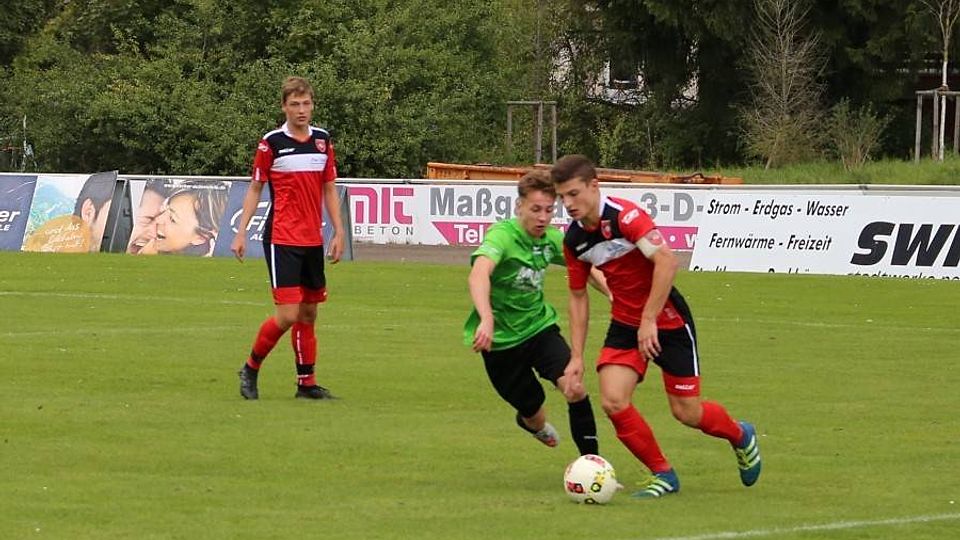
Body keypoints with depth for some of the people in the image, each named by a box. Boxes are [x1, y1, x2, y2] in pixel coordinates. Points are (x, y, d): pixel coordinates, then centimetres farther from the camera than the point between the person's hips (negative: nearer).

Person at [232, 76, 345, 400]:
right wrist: (241, 233, -2)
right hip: (281, 240, -5)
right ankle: (251, 369, 6)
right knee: (288, 314, -12)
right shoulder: (272, 143, -4)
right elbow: (255, 189, 2)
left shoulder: (323, 140, 9)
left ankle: (306, 382, 14)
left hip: (313, 240, 5)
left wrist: (338, 232, 8)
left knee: (309, 313, 8)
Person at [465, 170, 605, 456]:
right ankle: (532, 422, 47)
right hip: (501, 340, -4)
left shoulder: (550, 238, -5)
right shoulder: (502, 234, -25)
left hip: (540, 327, 4)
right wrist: (486, 320, -60)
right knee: (535, 417, 9)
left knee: (575, 389, -20)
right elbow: (478, 274, -43)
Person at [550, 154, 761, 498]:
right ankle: (663, 475, 4)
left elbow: (666, 261, -34)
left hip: (667, 320, -6)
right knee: (613, 402, -14)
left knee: (687, 412, 1)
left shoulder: (624, 216, -23)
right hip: (625, 324, 6)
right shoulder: (573, 239, -1)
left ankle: (741, 436, 34)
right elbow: (578, 296, 11)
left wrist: (649, 321, -33)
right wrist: (577, 357, 6)